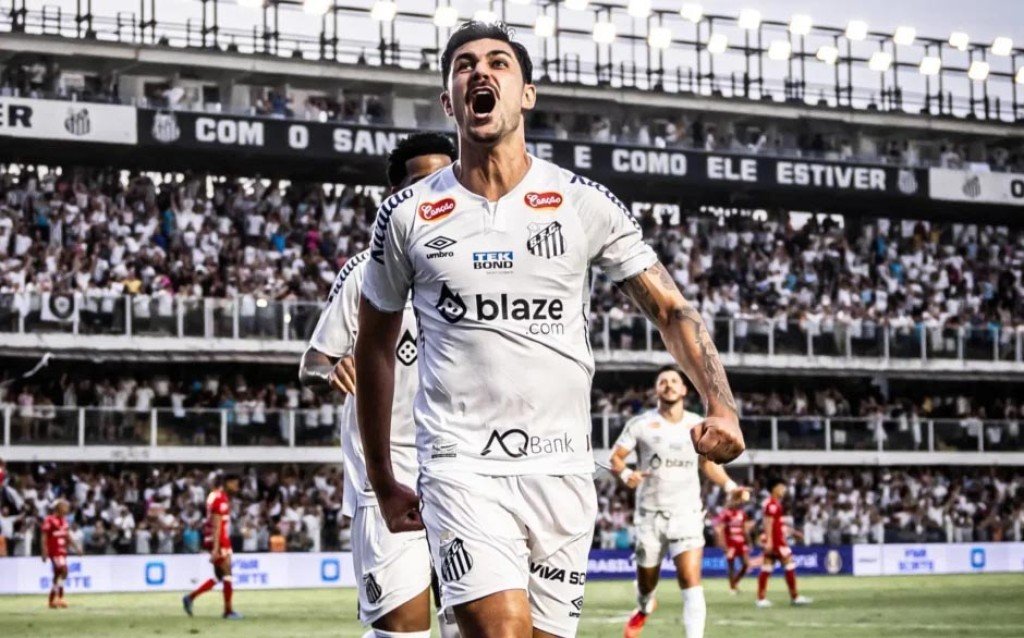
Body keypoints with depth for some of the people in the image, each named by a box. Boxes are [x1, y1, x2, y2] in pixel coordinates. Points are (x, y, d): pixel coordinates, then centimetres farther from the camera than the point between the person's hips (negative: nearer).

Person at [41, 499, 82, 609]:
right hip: (54, 552, -8)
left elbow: (67, 537, 24)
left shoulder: (64, 521, 15)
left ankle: (52, 600, 19)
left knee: (57, 575, 11)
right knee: (63, 571, -19)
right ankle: (60, 597, -15)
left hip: (62, 551, 8)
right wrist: (44, 553, -15)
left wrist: (76, 547, 16)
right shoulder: (49, 520, -10)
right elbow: (44, 538, -11)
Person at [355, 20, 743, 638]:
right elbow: (376, 347, 15)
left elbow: (670, 308, 5)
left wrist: (722, 407, -13)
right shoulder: (407, 216, 4)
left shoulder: (584, 204, 2)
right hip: (463, 468, -1)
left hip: (562, 470, 2)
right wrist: (383, 482, 16)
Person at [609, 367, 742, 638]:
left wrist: (728, 484, 3)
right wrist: (625, 474, -22)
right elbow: (615, 458, 0)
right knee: (646, 580, 13)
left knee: (691, 580, -16)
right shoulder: (641, 424, -2)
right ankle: (644, 608, 49)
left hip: (687, 514, 0)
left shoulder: (698, 425, 5)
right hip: (650, 514, 0)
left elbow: (708, 462, 19)